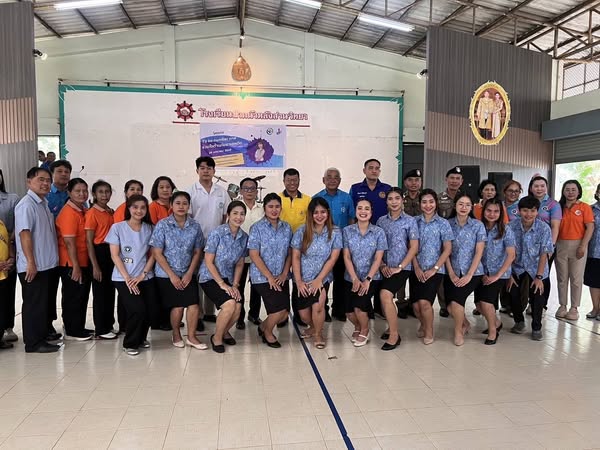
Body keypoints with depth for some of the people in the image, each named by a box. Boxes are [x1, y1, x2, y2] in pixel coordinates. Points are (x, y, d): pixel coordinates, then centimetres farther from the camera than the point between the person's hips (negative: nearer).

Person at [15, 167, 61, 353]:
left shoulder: (44, 203, 14)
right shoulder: (26, 204, -14)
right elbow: (24, 234, -20)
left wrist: (52, 258, 18)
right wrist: (31, 262, -23)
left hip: (46, 264, 9)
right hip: (32, 266, -9)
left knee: (43, 302, 16)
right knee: (33, 303, -1)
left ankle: (42, 334, 27)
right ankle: (34, 343, 7)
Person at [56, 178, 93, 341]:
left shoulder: (84, 211, 10)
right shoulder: (69, 212, -16)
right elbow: (69, 242, -20)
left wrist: (81, 265, 13)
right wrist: (75, 266, -20)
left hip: (84, 262, 8)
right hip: (71, 264, -8)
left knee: (82, 297, 16)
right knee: (72, 297, 3)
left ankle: (79, 328, 28)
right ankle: (72, 332, 15)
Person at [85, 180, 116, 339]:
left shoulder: (111, 212, 9)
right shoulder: (92, 213, -10)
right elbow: (89, 242, -12)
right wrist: (95, 266, -15)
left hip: (112, 252, 7)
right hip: (99, 253, -7)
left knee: (110, 291, 14)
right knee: (100, 293, 1)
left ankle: (109, 325, 25)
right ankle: (101, 330, 11)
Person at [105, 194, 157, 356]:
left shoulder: (149, 229, 6)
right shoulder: (117, 228, -2)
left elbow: (152, 255, 5)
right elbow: (115, 256, -6)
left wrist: (142, 275, -8)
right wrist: (127, 278, -12)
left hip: (146, 278, 3)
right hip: (124, 279, -3)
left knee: (148, 310, -4)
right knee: (138, 310, -17)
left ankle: (141, 338, 25)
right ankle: (130, 343, 7)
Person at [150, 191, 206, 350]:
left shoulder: (195, 226, -1)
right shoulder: (162, 225, -9)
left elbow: (197, 252, 4)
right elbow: (157, 253, -10)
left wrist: (189, 273, -6)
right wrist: (172, 275, -12)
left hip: (188, 274, 3)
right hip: (166, 274, -2)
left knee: (194, 304, -7)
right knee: (177, 306, 0)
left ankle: (191, 337, 12)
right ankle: (176, 335, 26)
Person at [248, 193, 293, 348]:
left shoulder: (287, 227, 5)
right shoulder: (257, 228, -7)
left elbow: (289, 253, 9)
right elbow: (254, 255, -11)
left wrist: (284, 274, -5)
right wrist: (270, 277, -15)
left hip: (281, 277, 5)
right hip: (262, 277, -5)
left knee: (284, 314, 2)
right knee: (279, 309, -12)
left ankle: (263, 326, 33)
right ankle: (267, 332, 19)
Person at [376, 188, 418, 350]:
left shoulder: (410, 221, -2)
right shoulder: (381, 221, 8)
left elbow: (414, 247, -5)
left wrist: (399, 267, -12)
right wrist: (383, 265, -4)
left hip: (402, 268, -4)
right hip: (385, 268, 4)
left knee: (385, 294, -21)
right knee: (385, 298, 5)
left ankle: (394, 334, -8)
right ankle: (392, 327, 29)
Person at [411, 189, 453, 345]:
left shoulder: (443, 223, 1)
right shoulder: (415, 222, 6)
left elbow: (448, 249, -2)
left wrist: (434, 269, -10)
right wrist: (417, 268, -5)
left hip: (435, 270, -2)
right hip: (417, 270, 2)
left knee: (424, 302, -17)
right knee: (415, 304, -1)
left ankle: (429, 331, 9)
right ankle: (423, 324, 32)